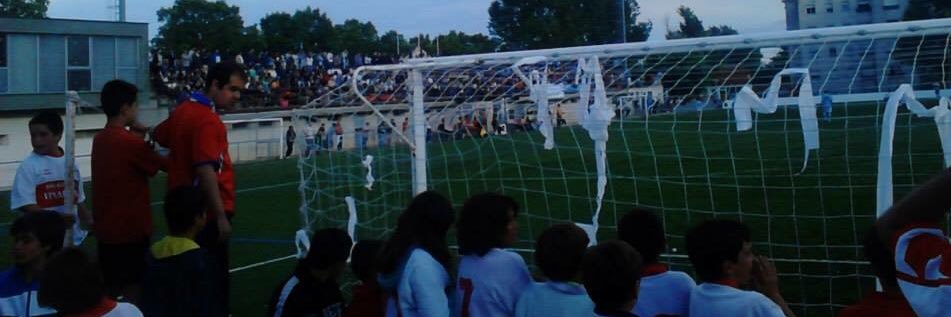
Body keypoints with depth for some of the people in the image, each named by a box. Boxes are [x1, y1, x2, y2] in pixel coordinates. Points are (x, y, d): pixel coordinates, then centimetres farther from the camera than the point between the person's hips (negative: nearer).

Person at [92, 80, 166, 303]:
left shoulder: (100, 139, 6)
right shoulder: (131, 143, -18)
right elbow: (166, 164, -8)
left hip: (106, 230, 8)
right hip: (131, 230, -8)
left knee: (109, 290, 14)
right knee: (133, 290, 0)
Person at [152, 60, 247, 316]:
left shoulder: (184, 110, 8)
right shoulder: (208, 120, -20)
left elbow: (158, 135, 25)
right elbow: (206, 171, -27)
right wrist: (221, 216, -27)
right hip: (207, 212, -9)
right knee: (214, 277, 0)